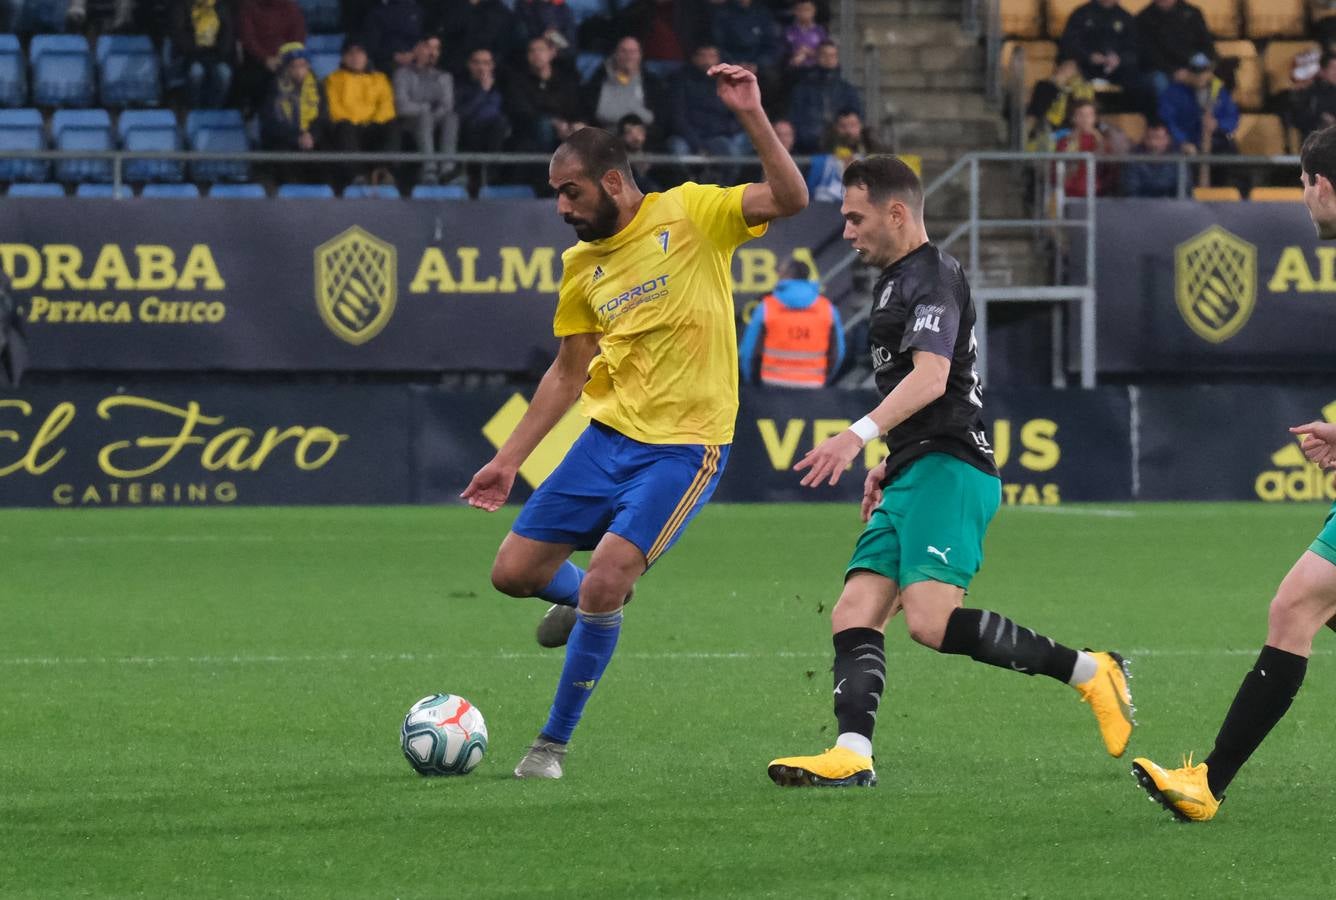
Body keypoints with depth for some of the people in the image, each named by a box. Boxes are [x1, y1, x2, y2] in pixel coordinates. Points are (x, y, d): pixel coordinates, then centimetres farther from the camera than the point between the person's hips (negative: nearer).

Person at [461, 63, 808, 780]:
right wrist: (509, 460, 16)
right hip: (609, 433, 6)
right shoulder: (579, 266, 10)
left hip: (685, 446, -6)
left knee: (604, 585, -19)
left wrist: (752, 117, -30)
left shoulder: (690, 213, -5)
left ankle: (553, 742, -3)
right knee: (514, 573, 1)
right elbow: (568, 373, 19)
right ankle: (581, 596, 37)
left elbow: (791, 199, -18)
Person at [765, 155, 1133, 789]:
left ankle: (1089, 671, -13)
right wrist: (889, 462, 28)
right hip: (913, 476, 11)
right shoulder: (896, 281, 24)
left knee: (930, 622, -23)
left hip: (947, 468, -11)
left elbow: (930, 378, -23)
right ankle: (852, 755, -16)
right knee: (853, 617, -4)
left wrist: (860, 435, -33)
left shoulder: (932, 277, -8)